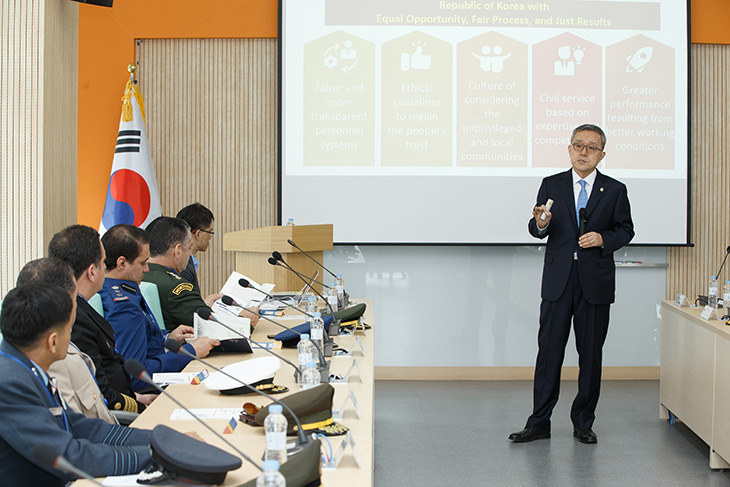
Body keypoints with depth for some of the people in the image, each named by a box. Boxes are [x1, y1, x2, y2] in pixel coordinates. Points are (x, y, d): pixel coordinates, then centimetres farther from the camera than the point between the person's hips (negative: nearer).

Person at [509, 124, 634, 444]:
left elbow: (626, 230, 8)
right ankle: (539, 423, 6)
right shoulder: (551, 185, 7)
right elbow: (537, 230, 6)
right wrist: (540, 223, -17)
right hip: (558, 281, 0)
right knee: (549, 350, 0)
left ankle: (583, 423, 17)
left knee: (591, 353, 6)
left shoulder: (615, 190, 6)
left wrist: (603, 238, -11)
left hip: (596, 282, 0)